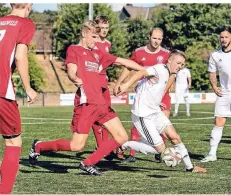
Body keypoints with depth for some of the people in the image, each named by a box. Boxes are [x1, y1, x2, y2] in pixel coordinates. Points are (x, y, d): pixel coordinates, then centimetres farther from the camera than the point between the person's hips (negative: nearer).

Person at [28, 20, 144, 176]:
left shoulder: (97, 54, 21)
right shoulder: (74, 50, 2)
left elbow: (123, 61, 22)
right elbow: (71, 72, -13)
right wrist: (76, 79, -36)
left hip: (100, 103, 8)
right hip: (85, 103, -8)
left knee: (122, 137, 2)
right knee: (77, 146, -9)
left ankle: (89, 164, 7)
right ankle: (39, 146, 12)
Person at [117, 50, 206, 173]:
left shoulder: (166, 74, 13)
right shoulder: (160, 69, -16)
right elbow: (142, 73, -33)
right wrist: (127, 85, -48)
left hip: (155, 112, 9)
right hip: (143, 115, -9)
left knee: (174, 137, 0)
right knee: (160, 148, -8)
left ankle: (189, 167, 13)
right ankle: (125, 145, 5)